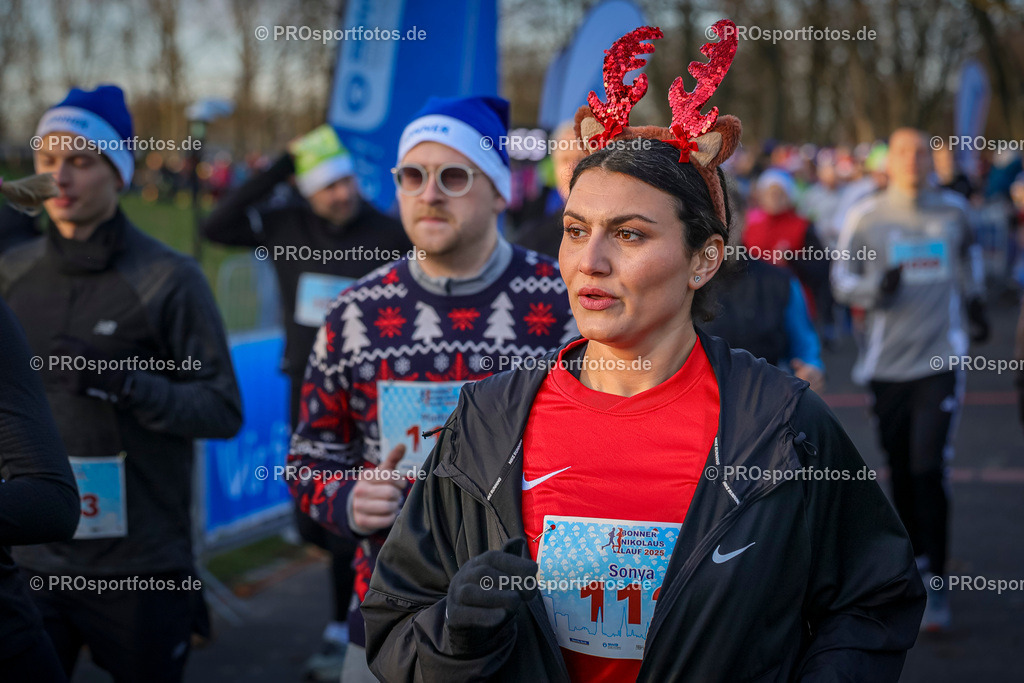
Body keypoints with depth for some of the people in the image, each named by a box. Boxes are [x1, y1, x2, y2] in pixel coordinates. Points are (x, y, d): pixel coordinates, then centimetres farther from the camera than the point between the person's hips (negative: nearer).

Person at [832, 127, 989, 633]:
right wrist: (878, 288, -17)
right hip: (888, 361, 0)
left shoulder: (952, 211, 7)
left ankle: (935, 583, -7)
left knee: (929, 469, -10)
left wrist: (974, 303, 27)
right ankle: (914, 557, 27)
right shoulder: (866, 217, 0)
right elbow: (842, 278, 2)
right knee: (901, 470, 8)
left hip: (940, 359, 0)